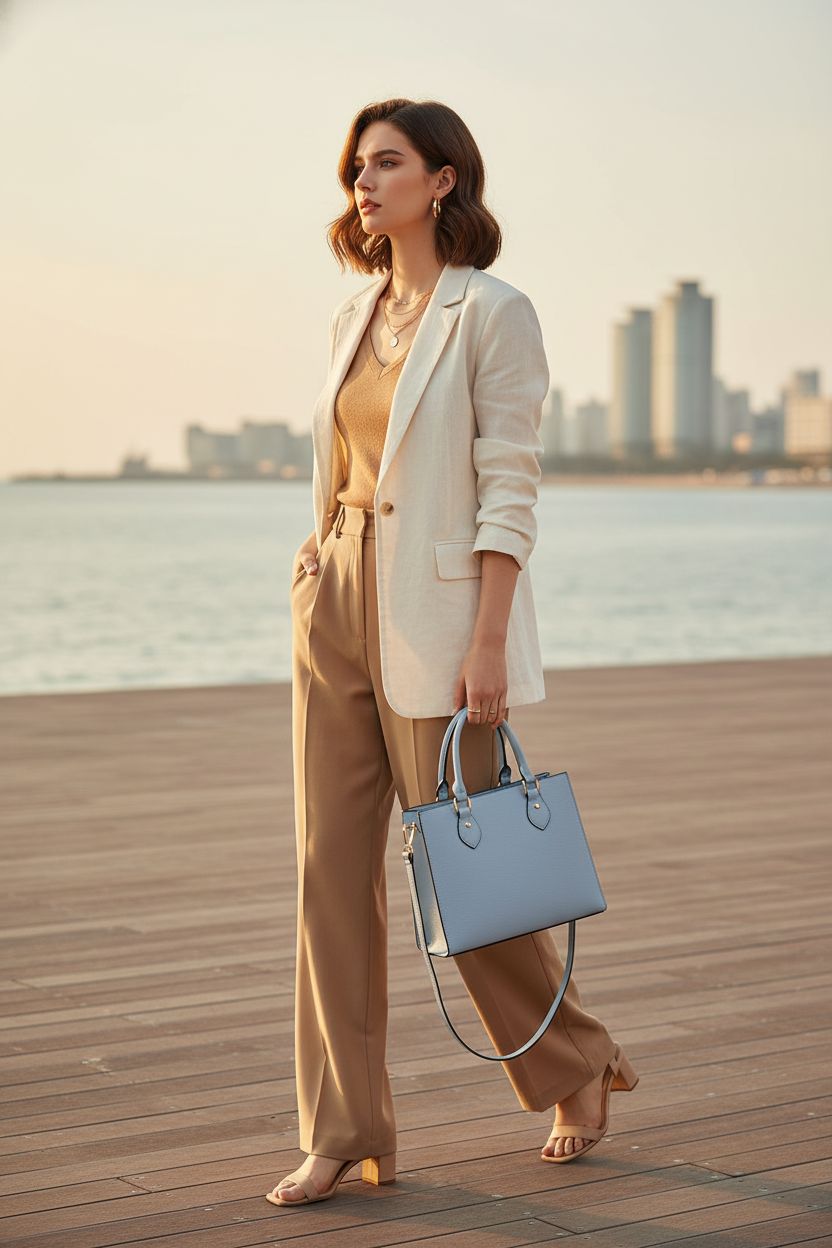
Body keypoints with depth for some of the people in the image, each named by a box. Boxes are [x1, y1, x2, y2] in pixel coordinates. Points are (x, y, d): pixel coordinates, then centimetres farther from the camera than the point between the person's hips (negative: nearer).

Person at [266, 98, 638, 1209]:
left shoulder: (493, 313, -8)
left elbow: (510, 491, -13)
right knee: (331, 867, 3)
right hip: (337, 604, 7)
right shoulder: (355, 319, 13)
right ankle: (346, 1133, 9)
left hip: (436, 612, -7)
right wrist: (323, 591, 15)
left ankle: (580, 1067, 26)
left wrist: (487, 643, -18)